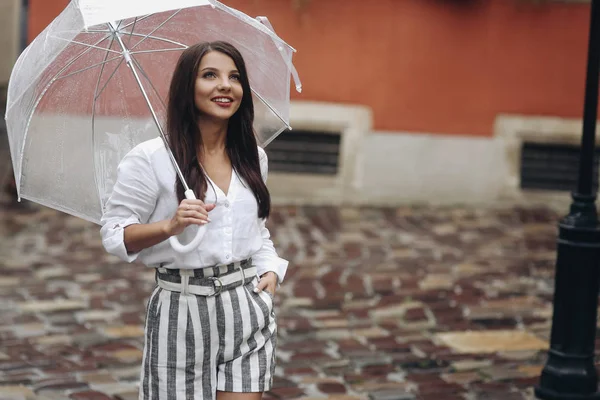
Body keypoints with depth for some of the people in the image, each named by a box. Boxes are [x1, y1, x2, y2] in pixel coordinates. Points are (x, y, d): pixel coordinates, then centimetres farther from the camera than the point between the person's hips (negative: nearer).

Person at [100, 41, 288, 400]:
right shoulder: (151, 159, -9)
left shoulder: (254, 158, 8)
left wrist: (271, 269, 3)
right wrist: (169, 226, -22)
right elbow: (113, 234, -7)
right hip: (182, 308, -4)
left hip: (247, 305, 4)